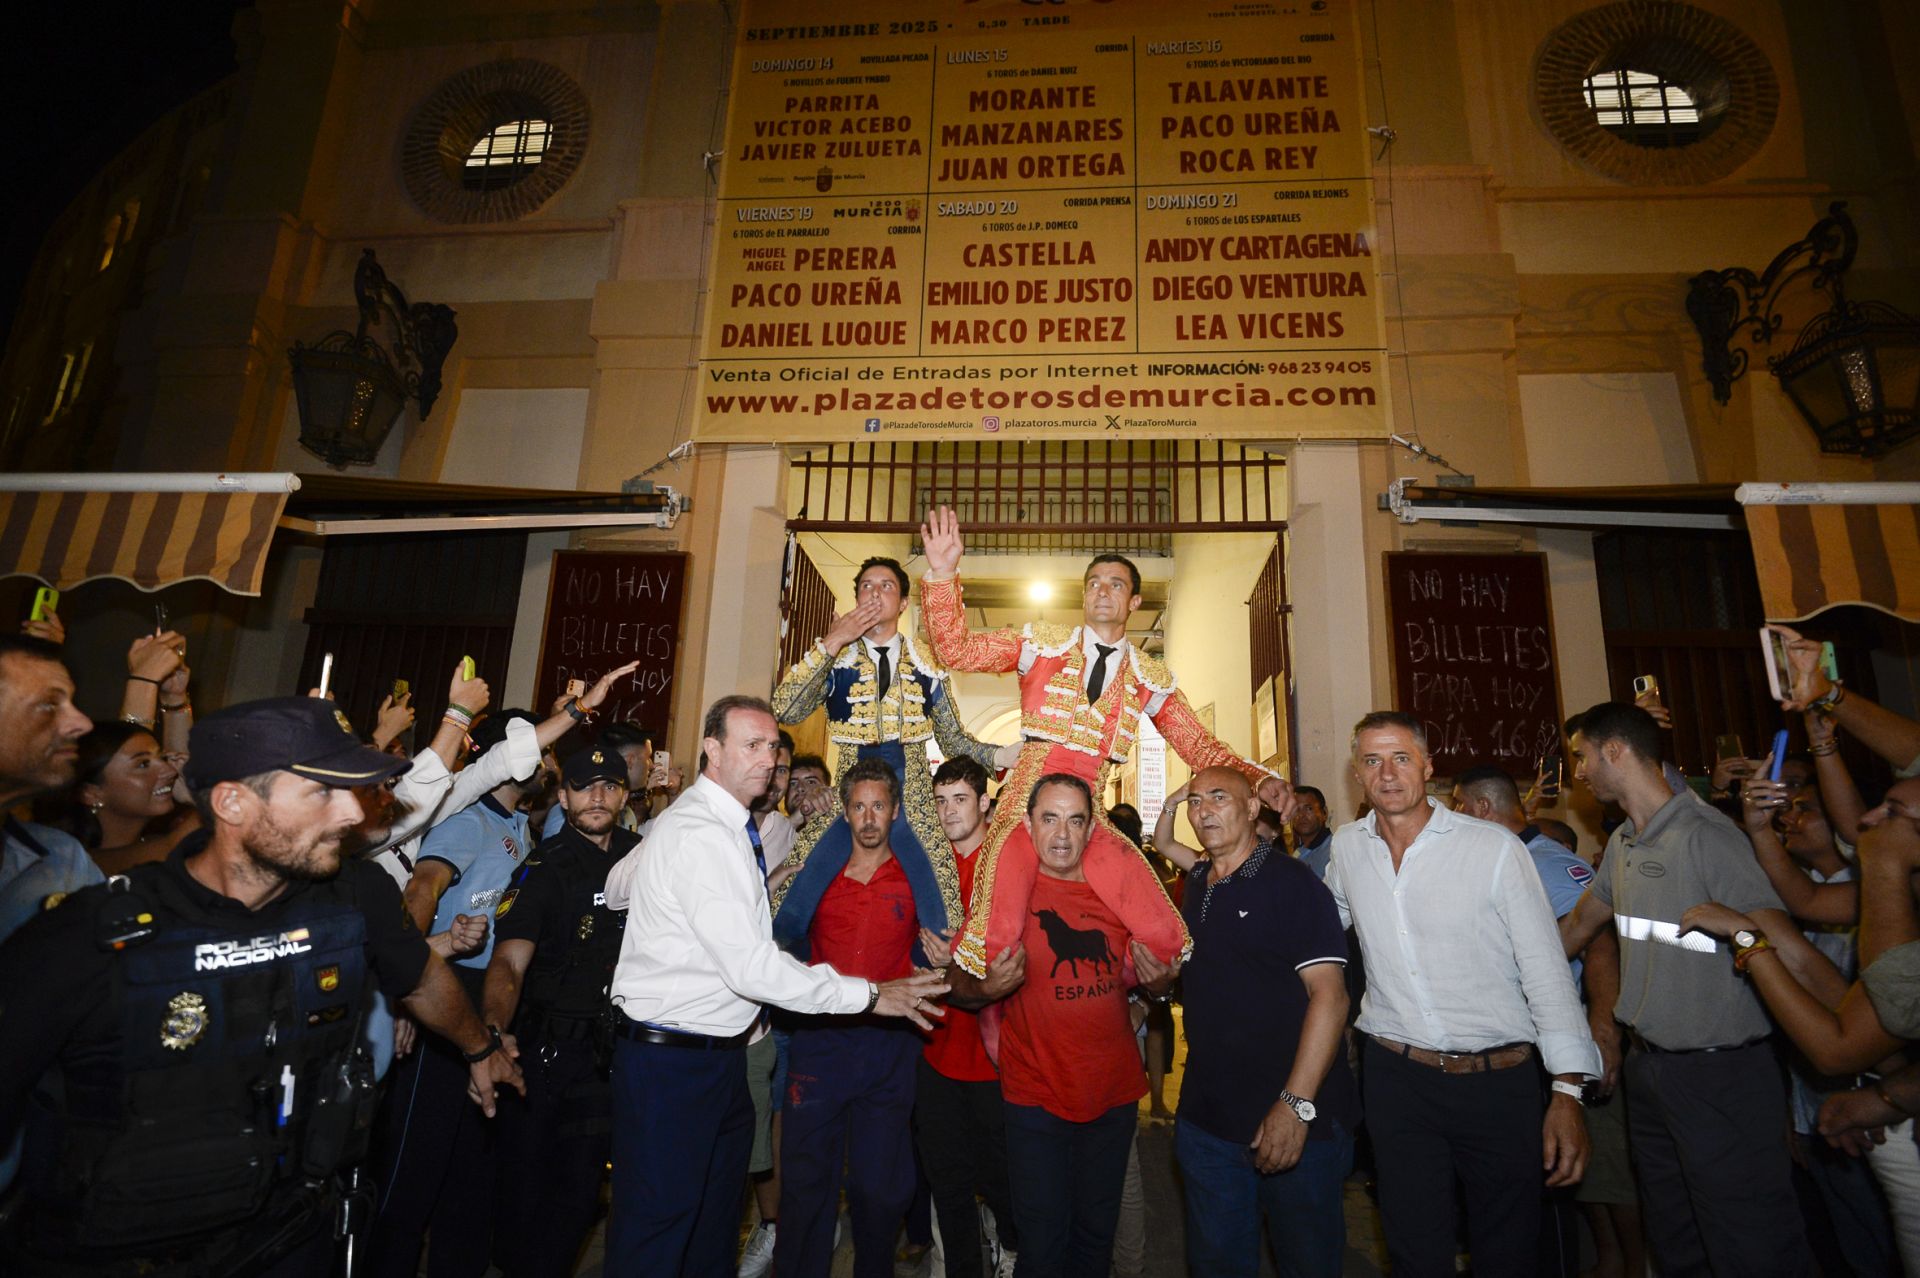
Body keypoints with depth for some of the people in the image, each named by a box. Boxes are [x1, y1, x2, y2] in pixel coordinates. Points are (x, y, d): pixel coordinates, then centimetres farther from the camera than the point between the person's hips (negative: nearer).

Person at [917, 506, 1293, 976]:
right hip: (1025, 808, -3)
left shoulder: (1151, 680, 13)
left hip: (1089, 818, 3)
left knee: (1166, 937, -11)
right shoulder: (1042, 644, 6)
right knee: (998, 938, -24)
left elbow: (1201, 748, 13)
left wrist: (1260, 780, -5)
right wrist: (943, 574, -15)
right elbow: (958, 650, -2)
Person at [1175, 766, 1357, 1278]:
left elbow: (1329, 994, -20)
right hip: (1206, 1118, 6)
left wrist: (1297, 1103, -25)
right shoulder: (1196, 885, 7)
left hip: (1296, 1123, -6)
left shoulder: (1291, 881, -14)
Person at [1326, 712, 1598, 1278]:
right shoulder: (1346, 847, 2)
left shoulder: (1495, 848, -9)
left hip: (1498, 1081, -2)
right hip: (1396, 1076, 2)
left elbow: (1546, 970, -7)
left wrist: (1568, 1091, -10)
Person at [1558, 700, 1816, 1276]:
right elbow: (1579, 926, 20)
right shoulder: (1622, 843, 8)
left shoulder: (1704, 835, -19)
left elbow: (1783, 945, -23)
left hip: (1718, 1073, -8)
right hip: (1647, 1066, 8)